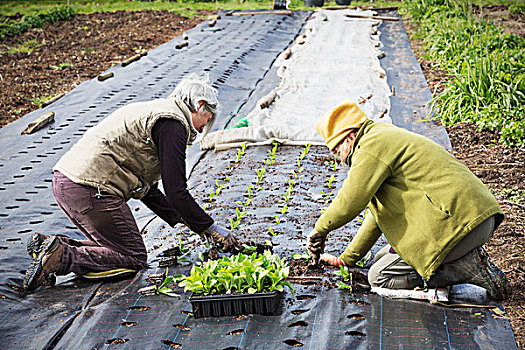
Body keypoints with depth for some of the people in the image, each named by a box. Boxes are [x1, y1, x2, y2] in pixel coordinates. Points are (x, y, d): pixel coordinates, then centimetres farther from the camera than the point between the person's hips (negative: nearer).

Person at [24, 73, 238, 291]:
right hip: (90, 187, -10)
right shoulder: (172, 124, -7)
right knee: (133, 258, -2)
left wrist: (183, 220, 22)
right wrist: (210, 228, -1)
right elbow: (176, 192, -12)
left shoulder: (154, 111, 24)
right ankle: (60, 257, -13)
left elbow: (146, 189, 25)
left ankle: (48, 244, 8)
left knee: (116, 247, 18)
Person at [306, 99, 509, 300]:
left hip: (457, 221, -10)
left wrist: (320, 230, 8)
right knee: (381, 258, 18)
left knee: (379, 276, -3)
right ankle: (468, 257, 8)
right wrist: (346, 259, 31)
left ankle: (468, 268, -8)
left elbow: (349, 203, -12)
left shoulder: (372, 146, -7)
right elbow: (380, 211, 30)